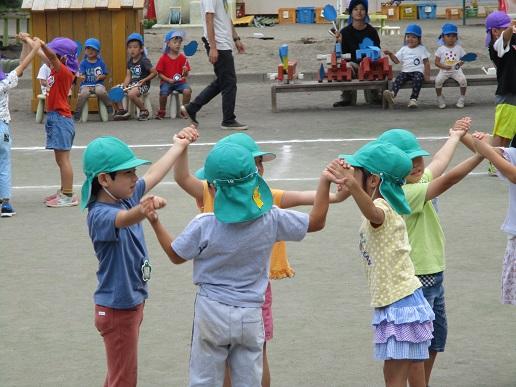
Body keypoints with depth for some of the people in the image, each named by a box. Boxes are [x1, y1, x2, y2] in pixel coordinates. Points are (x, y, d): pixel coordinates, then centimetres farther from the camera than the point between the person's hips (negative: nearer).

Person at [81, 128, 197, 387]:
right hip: (117, 309, -9)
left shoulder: (127, 196, -1)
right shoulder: (100, 215, -27)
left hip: (133, 300, 9)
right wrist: (143, 210, -71)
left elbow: (153, 175, 17)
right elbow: (124, 219, -50)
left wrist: (178, 146, 28)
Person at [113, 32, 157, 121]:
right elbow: (128, 76, 10)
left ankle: (144, 111, -15)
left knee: (131, 94, -37)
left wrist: (144, 80, -17)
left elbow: (154, 72, -10)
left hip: (142, 85, -8)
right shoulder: (130, 62, 13)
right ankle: (121, 110, 7)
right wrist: (125, 85, -8)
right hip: (132, 84, 8)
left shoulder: (144, 61, -9)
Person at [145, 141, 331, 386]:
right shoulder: (271, 219, -12)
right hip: (250, 315, 2)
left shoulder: (204, 226, -17)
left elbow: (175, 255, 0)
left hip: (212, 313, -2)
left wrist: (154, 223, 9)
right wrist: (325, 182, 6)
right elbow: (316, 221, -1)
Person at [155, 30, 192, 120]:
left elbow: (186, 75, 6)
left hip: (180, 81, 2)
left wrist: (185, 71, -17)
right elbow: (159, 73, 0)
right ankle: (162, 112, 0)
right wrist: (168, 80, -14)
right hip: (166, 82, -2)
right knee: (163, 93, -30)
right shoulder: (163, 58, 0)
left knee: (187, 91, -28)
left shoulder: (182, 58, 5)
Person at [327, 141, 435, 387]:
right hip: (391, 304, 10)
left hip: (401, 306, -10)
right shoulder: (379, 205, 9)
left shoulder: (382, 208, -21)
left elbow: (372, 213, -45)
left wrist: (351, 185, -64)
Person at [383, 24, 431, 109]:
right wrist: (390, 54, -4)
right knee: (399, 78, -29)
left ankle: (413, 99, -42)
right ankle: (392, 94, -53)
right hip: (405, 71, 3)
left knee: (418, 79, -36)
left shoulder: (422, 49, 10)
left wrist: (427, 75, -4)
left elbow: (426, 63, 6)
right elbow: (396, 60, 15)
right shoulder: (403, 49, 19)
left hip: (417, 71, -3)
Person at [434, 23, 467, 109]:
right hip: (444, 71, 0)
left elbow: (462, 59, 8)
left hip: (456, 70, 0)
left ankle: (462, 98, -6)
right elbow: (436, 62, 1)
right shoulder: (441, 49, 3)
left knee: (463, 79, -27)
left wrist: (461, 63, -17)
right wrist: (444, 66, -17)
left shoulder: (459, 48, 6)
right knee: (438, 80, -28)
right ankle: (440, 98, -5)